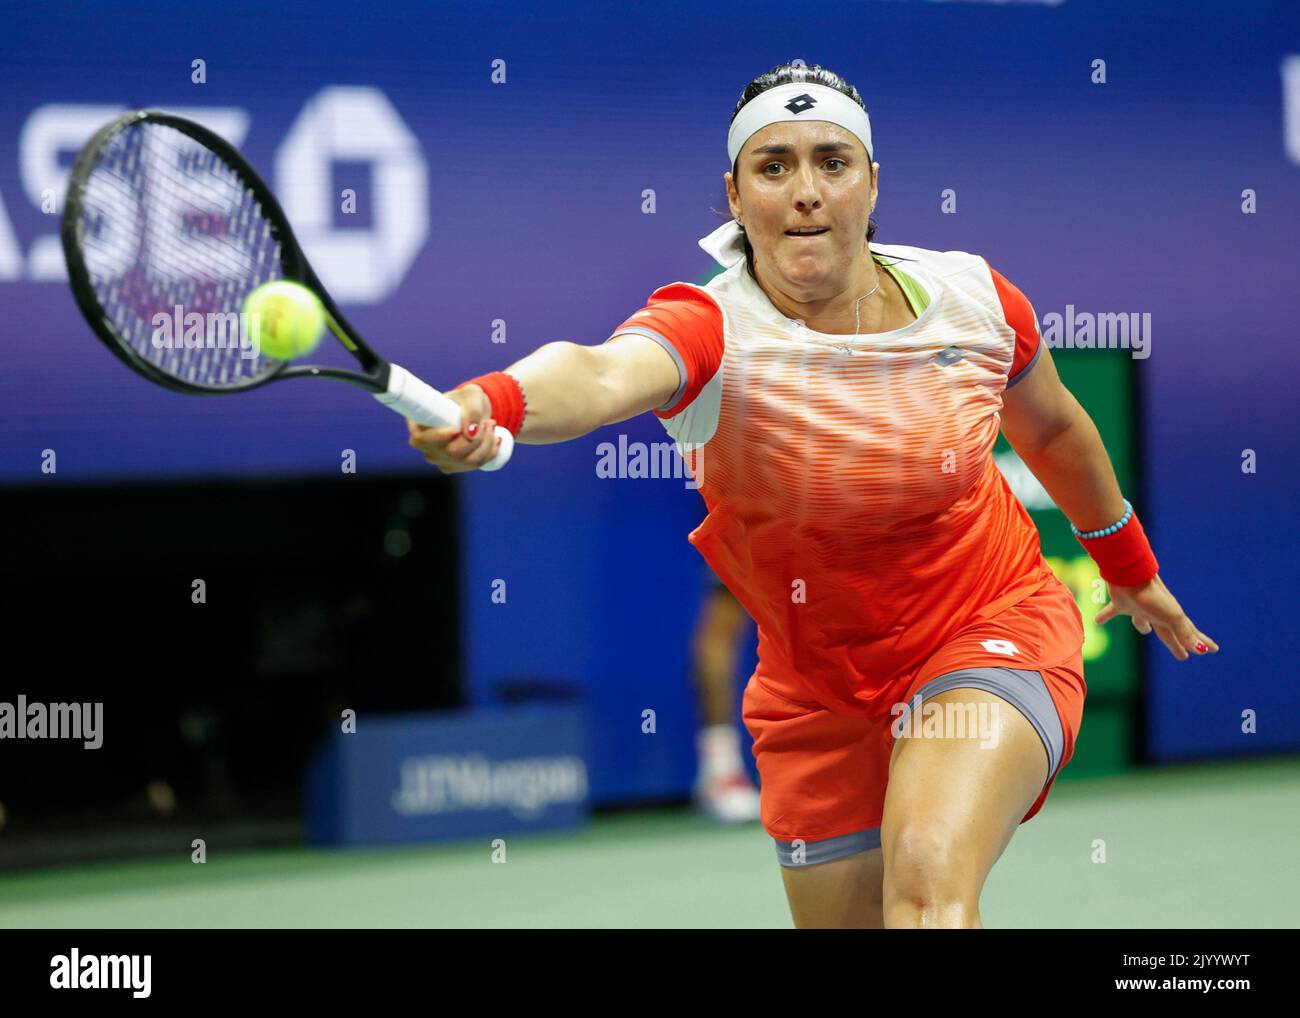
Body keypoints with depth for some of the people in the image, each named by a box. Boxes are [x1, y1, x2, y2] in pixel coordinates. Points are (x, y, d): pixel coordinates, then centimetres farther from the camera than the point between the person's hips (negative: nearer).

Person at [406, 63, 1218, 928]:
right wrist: (492, 402, -69)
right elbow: (602, 372, -46)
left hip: (994, 632, -1)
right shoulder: (712, 330, -21)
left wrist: (1130, 565, 27)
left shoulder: (974, 299, -11)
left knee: (928, 881, -28)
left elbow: (1051, 427, 11)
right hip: (817, 687, 1)